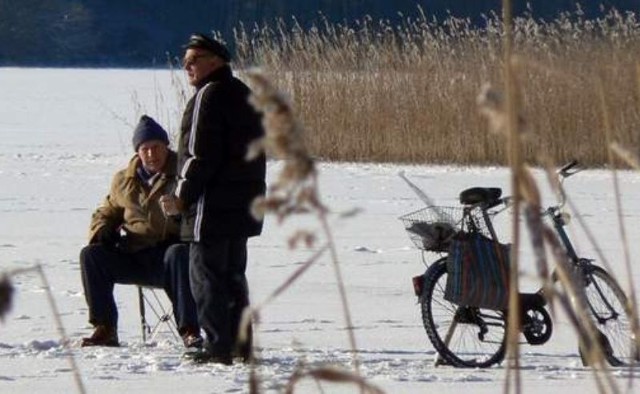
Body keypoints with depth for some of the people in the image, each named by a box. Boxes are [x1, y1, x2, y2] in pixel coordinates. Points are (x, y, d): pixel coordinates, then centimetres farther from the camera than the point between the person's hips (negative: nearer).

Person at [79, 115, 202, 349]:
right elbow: (106, 213, 27)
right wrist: (99, 233, 4)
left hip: (168, 251, -4)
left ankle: (189, 330, -40)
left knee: (179, 255, -38)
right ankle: (105, 328, -16)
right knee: (91, 255, -17)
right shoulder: (124, 181, 17)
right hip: (132, 257, 4)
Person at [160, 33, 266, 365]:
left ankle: (218, 347, -7)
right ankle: (240, 344, 19)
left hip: (213, 205, -10)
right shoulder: (242, 94, 16)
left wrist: (183, 197, -13)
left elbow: (201, 154, -19)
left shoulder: (210, 95, -14)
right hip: (243, 204, 10)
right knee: (233, 275, 16)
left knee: (206, 274, -5)